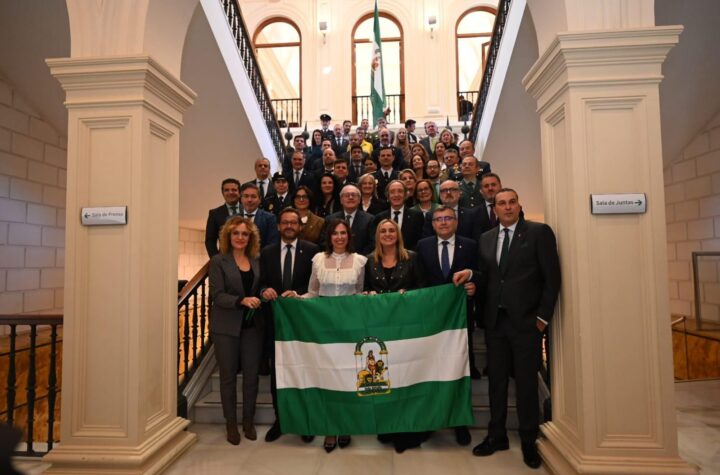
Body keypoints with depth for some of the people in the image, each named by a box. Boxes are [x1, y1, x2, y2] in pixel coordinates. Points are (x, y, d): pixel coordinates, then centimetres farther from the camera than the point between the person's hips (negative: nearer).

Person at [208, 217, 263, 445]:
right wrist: (241, 300, -26)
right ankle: (231, 423, 25)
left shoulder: (256, 261, 6)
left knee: (251, 374, 8)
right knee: (228, 375, 9)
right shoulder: (218, 261, -5)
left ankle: (248, 420, 26)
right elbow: (217, 295, -12)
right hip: (226, 326, -3)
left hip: (252, 325, 3)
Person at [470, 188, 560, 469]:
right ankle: (497, 436, 26)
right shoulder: (485, 239, 12)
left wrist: (542, 316, -9)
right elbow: (484, 278, 10)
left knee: (526, 382, 6)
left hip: (526, 320, -4)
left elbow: (552, 277, -5)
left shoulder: (539, 232, -2)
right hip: (494, 321, 4)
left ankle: (528, 441, 22)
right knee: (496, 380, 12)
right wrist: (483, 315, 2)